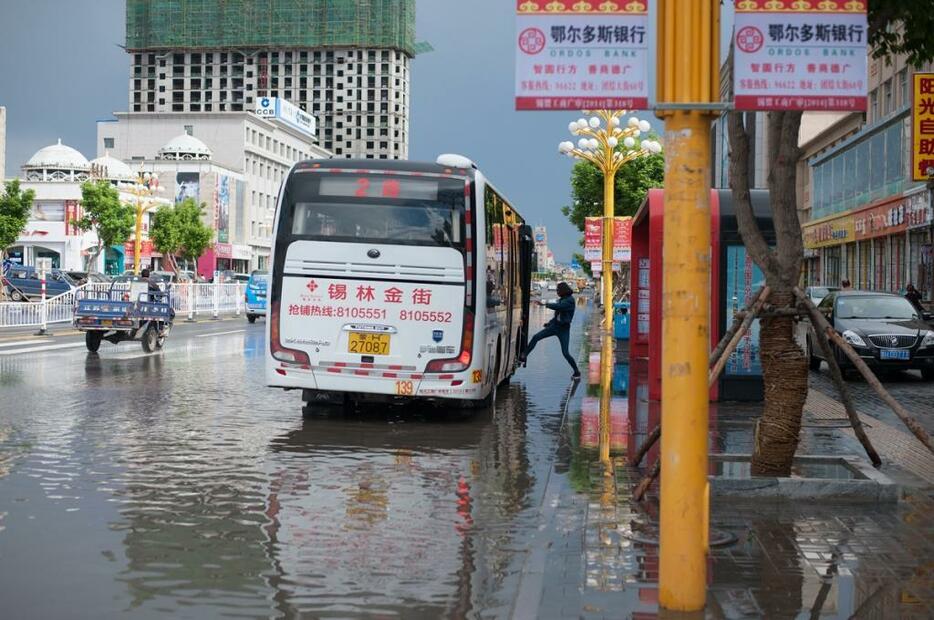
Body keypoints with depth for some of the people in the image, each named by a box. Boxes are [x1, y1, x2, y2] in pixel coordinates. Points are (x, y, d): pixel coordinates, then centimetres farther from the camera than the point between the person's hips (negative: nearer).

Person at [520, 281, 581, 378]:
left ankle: (577, 372, 7)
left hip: (564, 329, -8)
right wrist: (550, 323, 15)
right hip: (554, 326, 8)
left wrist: (545, 304, -25)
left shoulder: (570, 300, -16)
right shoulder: (561, 299, 9)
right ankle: (523, 356, 2)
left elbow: (558, 307, -31)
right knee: (535, 337, -3)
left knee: (565, 353, -8)